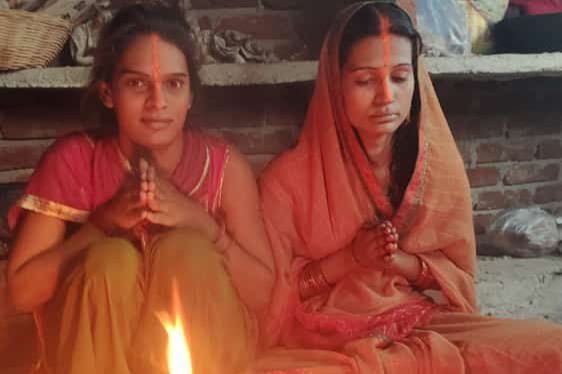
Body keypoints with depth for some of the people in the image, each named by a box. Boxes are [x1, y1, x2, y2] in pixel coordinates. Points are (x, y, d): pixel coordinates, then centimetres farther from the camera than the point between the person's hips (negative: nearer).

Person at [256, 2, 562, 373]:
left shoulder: (441, 164, -1)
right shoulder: (289, 177, -10)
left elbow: (459, 274, 8)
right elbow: (276, 291, -3)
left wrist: (401, 261, -12)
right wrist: (349, 258, -17)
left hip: (426, 324, 2)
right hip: (325, 340, -2)